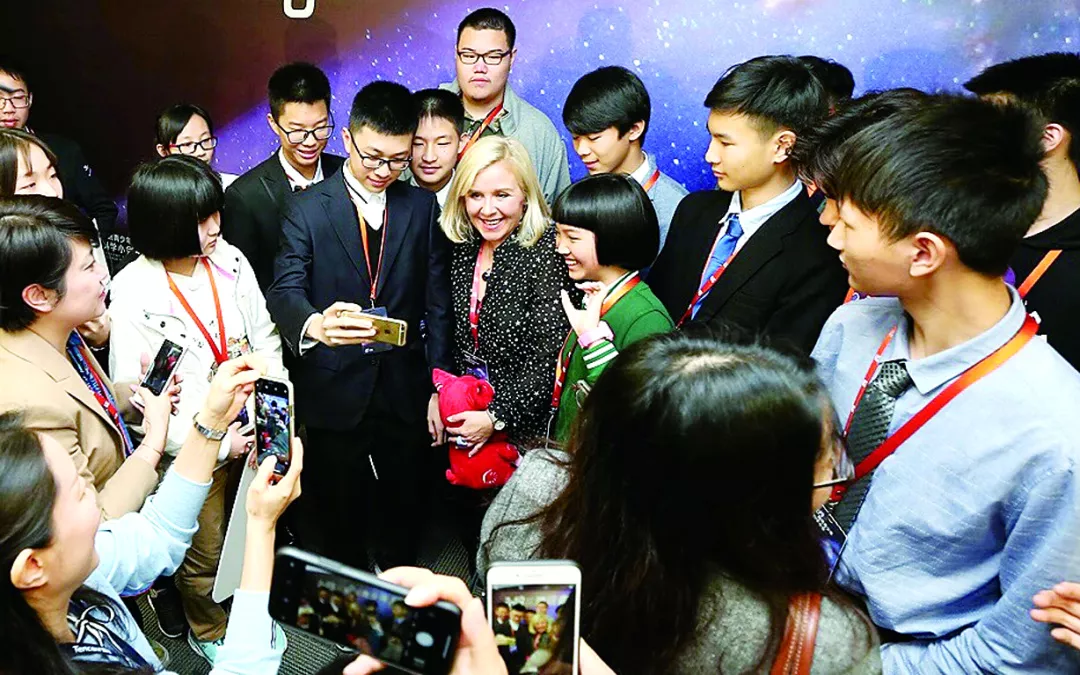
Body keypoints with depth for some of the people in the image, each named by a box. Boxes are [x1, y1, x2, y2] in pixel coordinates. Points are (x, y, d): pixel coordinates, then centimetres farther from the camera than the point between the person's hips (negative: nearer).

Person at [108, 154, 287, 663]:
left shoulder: (230, 261, -7)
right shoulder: (134, 294, -20)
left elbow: (264, 338, 3)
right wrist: (215, 444, -18)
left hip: (254, 430, 4)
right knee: (205, 553, 17)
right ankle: (210, 631, 46)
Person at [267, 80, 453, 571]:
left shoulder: (423, 208, 4)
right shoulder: (307, 209, -3)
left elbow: (438, 303, 3)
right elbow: (285, 290, -16)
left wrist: (438, 386, -1)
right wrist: (314, 324, -40)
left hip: (405, 394, 2)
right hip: (333, 395, -2)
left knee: (407, 513, 14)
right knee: (333, 518, 12)